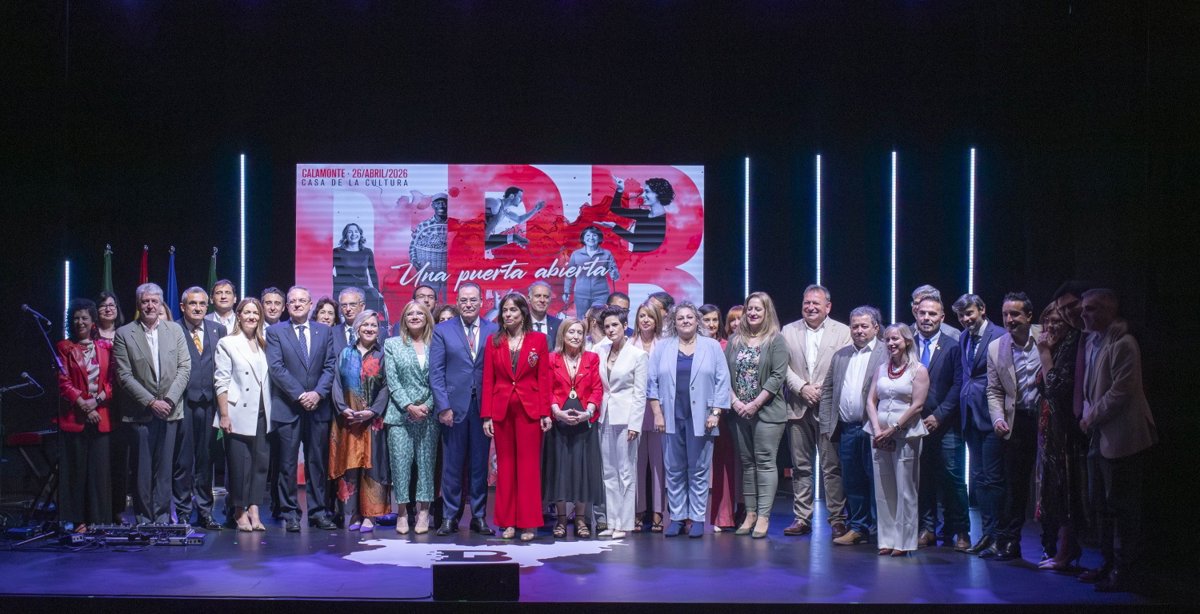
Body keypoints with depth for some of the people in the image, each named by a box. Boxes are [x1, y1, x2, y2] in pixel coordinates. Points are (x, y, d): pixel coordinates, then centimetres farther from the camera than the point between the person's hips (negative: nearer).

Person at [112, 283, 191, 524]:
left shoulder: (175, 330, 8)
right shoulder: (124, 334, 0)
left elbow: (184, 367, 4)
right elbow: (124, 375, -5)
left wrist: (169, 399, -8)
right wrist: (150, 402, -11)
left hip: (169, 410, 2)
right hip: (140, 412, -2)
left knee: (164, 468, 5)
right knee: (142, 469, 1)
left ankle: (162, 517, 10)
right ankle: (143, 519, 8)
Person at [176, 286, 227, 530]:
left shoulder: (219, 330, 10)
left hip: (209, 402, 3)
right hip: (184, 403, -3)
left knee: (206, 458, 9)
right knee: (183, 460, 2)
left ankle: (205, 512, 18)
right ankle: (183, 513, 11)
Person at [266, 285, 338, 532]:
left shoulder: (324, 331, 11)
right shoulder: (275, 332, 3)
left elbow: (330, 366, 6)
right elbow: (277, 368, -6)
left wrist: (318, 393, -10)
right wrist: (299, 395, -13)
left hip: (318, 407, 2)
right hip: (287, 408, -2)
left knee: (318, 462, 6)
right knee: (287, 464, 0)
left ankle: (319, 512, 13)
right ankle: (289, 514, 7)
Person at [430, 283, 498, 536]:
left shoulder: (493, 331, 6)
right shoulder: (442, 331, 4)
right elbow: (436, 372, 0)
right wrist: (443, 406, -8)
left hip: (483, 406, 1)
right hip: (454, 407, -1)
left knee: (480, 463, 6)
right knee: (452, 464, 3)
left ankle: (479, 516, 14)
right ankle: (449, 517, 11)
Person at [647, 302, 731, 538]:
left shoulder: (712, 346, 6)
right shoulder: (663, 348, 9)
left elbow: (722, 381, 3)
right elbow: (652, 381, 7)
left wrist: (716, 413, -5)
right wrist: (657, 413, -1)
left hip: (700, 418, -1)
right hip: (671, 418, 1)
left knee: (699, 470, 1)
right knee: (674, 470, 4)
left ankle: (697, 518, 7)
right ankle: (677, 518, 11)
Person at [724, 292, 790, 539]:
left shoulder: (776, 341, -3)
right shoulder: (734, 340, 10)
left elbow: (778, 376, -10)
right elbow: (725, 374, 7)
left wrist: (756, 403, -14)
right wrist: (735, 401, -7)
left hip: (767, 412, -4)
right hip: (739, 413, 5)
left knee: (765, 462, -4)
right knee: (746, 463, 8)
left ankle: (763, 516, -2)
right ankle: (750, 513, 14)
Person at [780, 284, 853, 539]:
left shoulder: (842, 332, 3)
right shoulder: (788, 331, 9)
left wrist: (824, 390, -13)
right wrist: (802, 387, -10)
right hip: (798, 409, 3)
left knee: (833, 468, -2)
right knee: (801, 467, 9)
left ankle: (837, 520, 4)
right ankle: (801, 518, 15)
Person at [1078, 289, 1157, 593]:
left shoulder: (1123, 343, -15)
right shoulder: (1093, 341, 12)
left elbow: (1122, 390, -20)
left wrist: (1093, 417, -13)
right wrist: (1089, 417, 5)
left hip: (1121, 437, -10)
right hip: (1101, 436, 10)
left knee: (1122, 506, -3)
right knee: (1105, 504, 16)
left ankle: (1126, 572, 4)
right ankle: (1110, 564, 27)